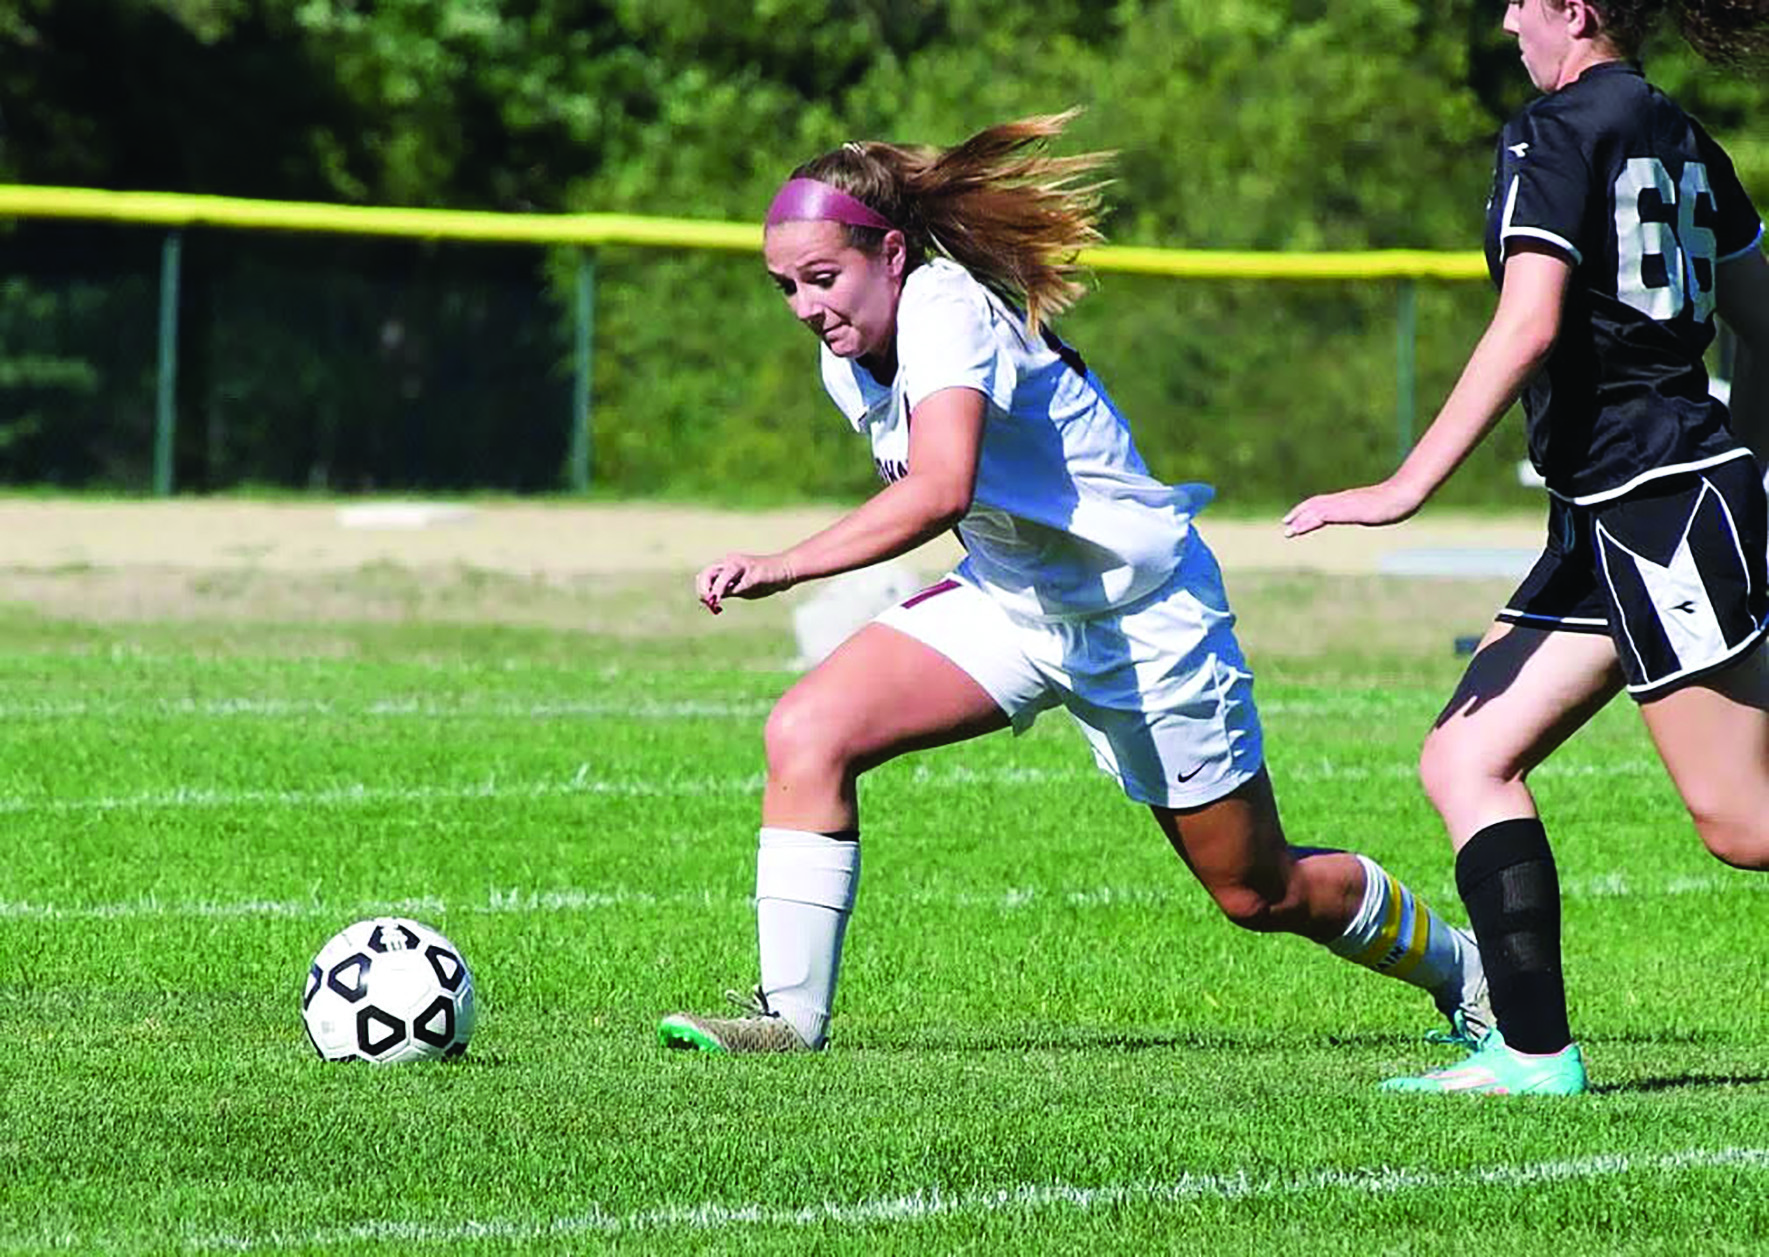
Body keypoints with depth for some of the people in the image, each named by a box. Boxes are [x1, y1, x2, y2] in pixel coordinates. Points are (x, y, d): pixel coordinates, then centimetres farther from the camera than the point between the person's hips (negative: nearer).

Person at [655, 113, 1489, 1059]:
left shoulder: (948, 312, -29)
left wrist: (784, 567, -50)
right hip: (1009, 601, 7)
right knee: (807, 732, -17)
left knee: (1259, 893, 7)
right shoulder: (848, 359, -3)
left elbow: (940, 491, -46)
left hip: (1142, 615, -7)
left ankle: (1462, 972, 33)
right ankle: (791, 1014, -14)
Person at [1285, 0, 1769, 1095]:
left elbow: (1529, 327, -21)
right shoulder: (1678, 137, 15)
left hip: (1657, 495, -9)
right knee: (1467, 761, 6)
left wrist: (1408, 485, -21)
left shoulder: (1556, 134, -10)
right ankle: (1534, 1052, -1)